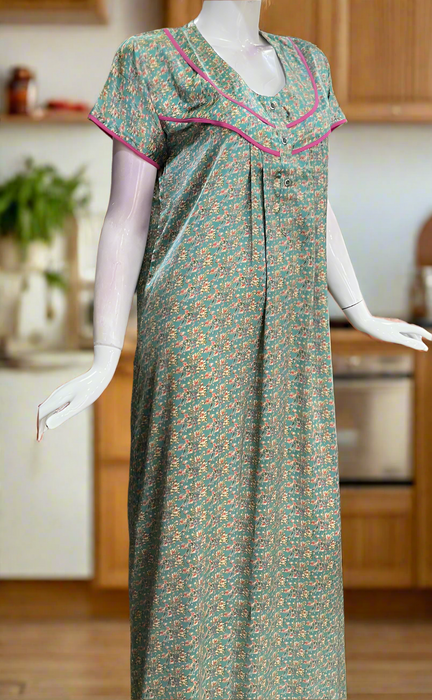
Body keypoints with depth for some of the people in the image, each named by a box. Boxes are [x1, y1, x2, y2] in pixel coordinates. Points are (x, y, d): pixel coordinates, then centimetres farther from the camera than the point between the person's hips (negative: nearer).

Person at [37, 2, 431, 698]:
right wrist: (104, 361, -8)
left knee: (289, 522, 11)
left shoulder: (306, 65, 14)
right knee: (194, 521, 0)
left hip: (291, 339, 6)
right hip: (196, 335, -6)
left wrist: (363, 317, 22)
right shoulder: (152, 63, -3)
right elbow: (126, 222, -4)